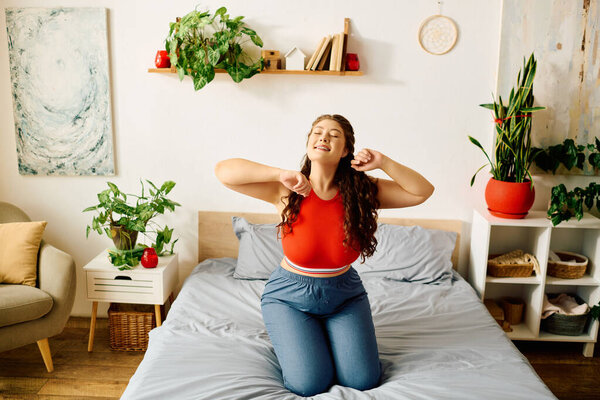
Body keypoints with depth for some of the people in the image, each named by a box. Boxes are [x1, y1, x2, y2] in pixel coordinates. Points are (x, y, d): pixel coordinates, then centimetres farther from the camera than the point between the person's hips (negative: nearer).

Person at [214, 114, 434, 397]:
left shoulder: (362, 190, -10)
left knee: (363, 380, -8)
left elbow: (423, 192, -9)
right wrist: (282, 175, -33)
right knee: (309, 384, -13)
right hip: (289, 296, -2)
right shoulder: (287, 192, -17)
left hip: (344, 295, 2)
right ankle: (288, 340, 19)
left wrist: (382, 162, -22)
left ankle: (325, 336, 22)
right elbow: (223, 170, -24)